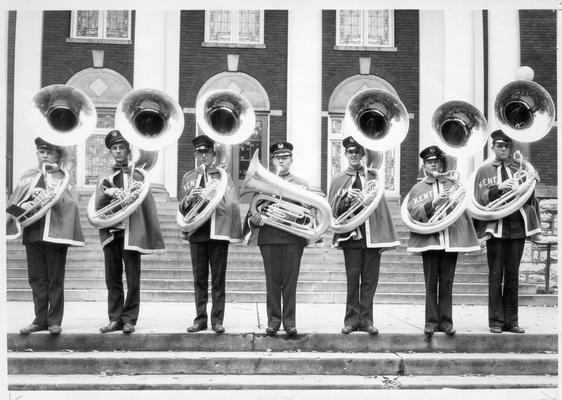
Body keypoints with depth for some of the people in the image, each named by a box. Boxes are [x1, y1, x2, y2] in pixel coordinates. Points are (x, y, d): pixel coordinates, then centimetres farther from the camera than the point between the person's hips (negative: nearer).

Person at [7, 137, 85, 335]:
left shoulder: (63, 177, 6)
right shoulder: (29, 177, 16)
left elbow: (68, 202, -7)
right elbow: (14, 202, 10)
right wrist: (22, 207, -10)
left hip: (55, 232, -3)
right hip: (32, 232, 4)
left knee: (55, 279, 1)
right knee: (36, 278, 6)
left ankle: (55, 320, 8)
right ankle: (40, 320, 14)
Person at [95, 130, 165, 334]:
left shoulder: (138, 175, 6)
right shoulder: (106, 177, 14)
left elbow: (148, 204, 3)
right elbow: (98, 205, 3)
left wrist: (155, 238, -2)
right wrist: (107, 192, -18)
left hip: (131, 232, -3)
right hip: (110, 232, 3)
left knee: (132, 279, -2)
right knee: (112, 278, 6)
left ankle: (129, 319, 8)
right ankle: (115, 319, 14)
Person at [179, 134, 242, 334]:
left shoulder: (223, 175, 6)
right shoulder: (188, 177, 14)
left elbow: (230, 204, -4)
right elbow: (181, 208, 13)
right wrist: (188, 199, -8)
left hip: (218, 233, -2)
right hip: (196, 233, 3)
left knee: (218, 279, -1)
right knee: (199, 278, 6)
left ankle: (217, 319, 5)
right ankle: (200, 319, 13)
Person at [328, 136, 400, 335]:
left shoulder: (372, 176, 11)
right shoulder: (338, 180, 10)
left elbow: (380, 205, 12)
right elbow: (332, 210, 4)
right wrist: (346, 200, -13)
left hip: (372, 235, 1)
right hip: (351, 235, -1)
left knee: (370, 280, 3)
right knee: (353, 279, -1)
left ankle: (366, 320, 11)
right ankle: (351, 320, 9)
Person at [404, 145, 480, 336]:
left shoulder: (453, 185, 14)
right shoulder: (418, 188, 9)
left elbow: (463, 211, 16)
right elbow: (412, 213, -5)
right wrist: (432, 203, -17)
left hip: (451, 240, 1)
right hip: (429, 240, -1)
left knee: (447, 284, 4)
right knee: (431, 284, 0)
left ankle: (446, 322, 9)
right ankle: (431, 322, 6)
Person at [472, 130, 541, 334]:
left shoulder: (519, 169, 14)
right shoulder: (484, 171, 8)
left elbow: (530, 198, 13)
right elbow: (479, 199, -2)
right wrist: (498, 188, -16)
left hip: (517, 226, 2)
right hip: (496, 227, -2)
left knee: (513, 275, 7)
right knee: (495, 275, -1)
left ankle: (511, 321, 14)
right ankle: (496, 321, 6)